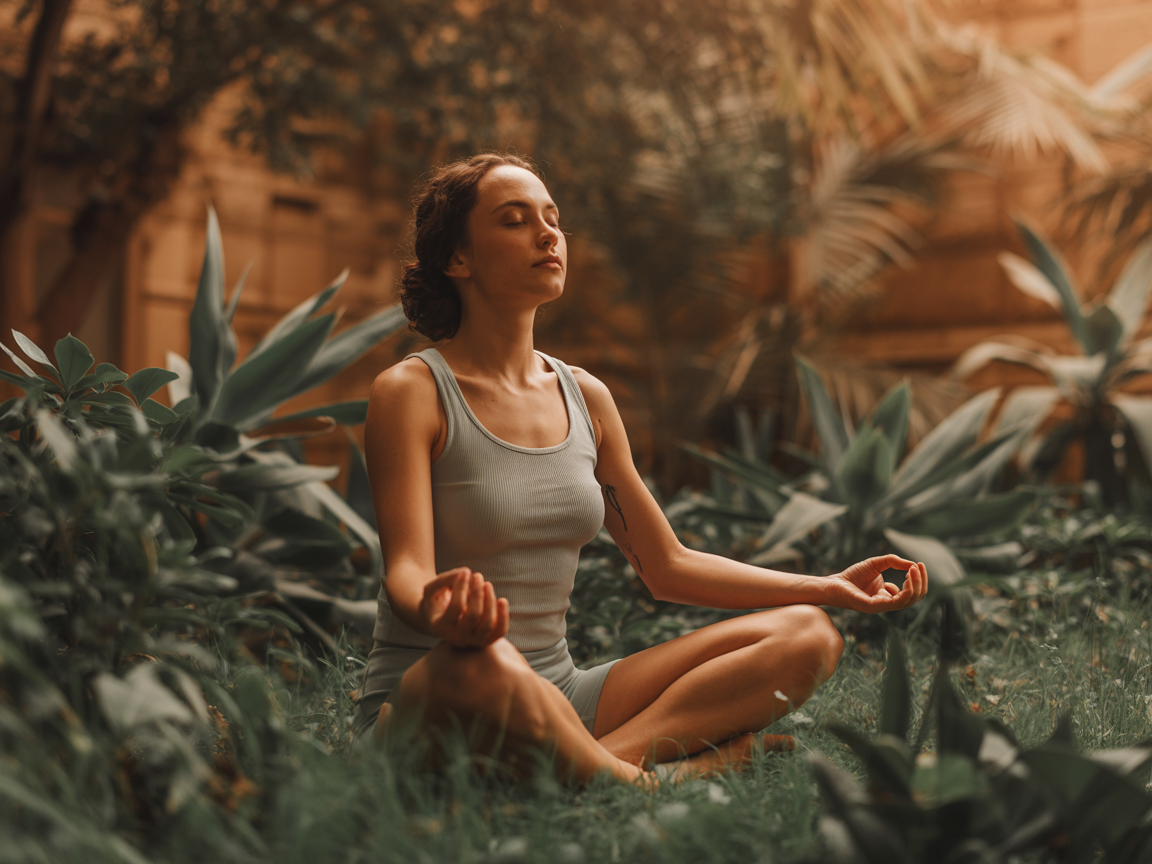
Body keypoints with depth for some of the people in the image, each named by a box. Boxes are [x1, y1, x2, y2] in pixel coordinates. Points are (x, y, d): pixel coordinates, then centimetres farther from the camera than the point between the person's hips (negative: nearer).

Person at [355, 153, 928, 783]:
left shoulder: (586, 399, 11)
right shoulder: (411, 392, -6)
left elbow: (668, 567, 16)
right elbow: (406, 572, -18)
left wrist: (831, 587, 11)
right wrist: (438, 610, -43)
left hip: (555, 698, 7)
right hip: (424, 692, -7)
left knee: (806, 635, -7)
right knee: (481, 664, -44)